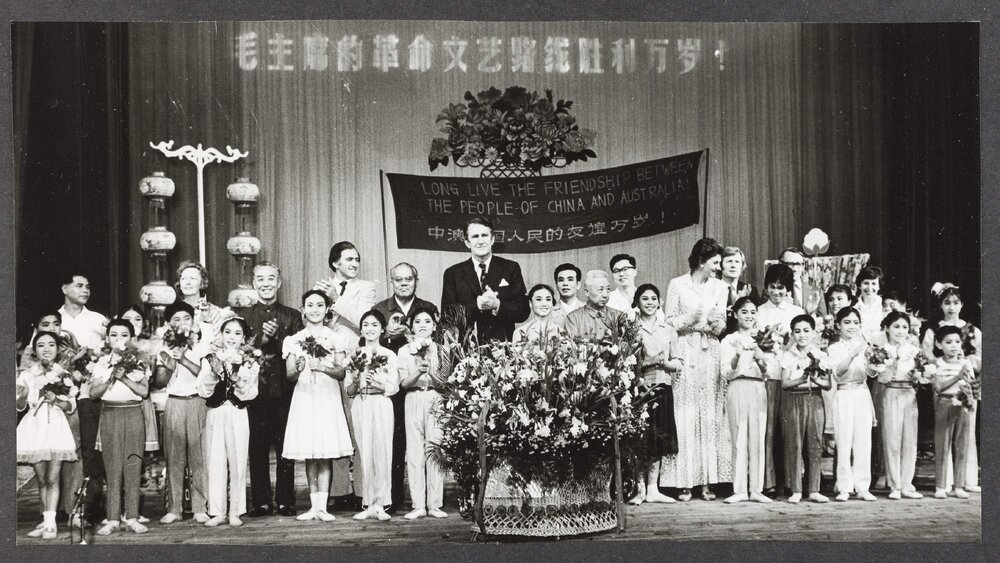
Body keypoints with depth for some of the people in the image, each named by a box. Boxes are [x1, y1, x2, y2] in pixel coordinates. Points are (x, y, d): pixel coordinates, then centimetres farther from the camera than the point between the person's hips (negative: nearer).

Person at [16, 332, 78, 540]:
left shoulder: (63, 375, 5)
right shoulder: (27, 374, 6)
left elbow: (71, 406, 6)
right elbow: (20, 406, 5)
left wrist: (56, 400, -12)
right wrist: (23, 395, -15)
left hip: (56, 427, -1)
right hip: (34, 427, 1)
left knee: (52, 478, -7)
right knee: (41, 479, 5)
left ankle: (50, 524, -8)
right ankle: (46, 521, 14)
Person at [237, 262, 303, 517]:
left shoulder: (292, 316, 11)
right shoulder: (243, 316, 11)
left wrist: (276, 338, -13)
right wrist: (261, 340, -14)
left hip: (284, 389, 0)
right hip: (255, 389, 0)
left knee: (285, 447, 1)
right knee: (257, 447, 1)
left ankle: (285, 501, 7)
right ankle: (261, 502, 7)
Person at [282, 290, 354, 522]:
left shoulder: (336, 339, 6)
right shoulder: (293, 341, 9)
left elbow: (342, 373, -1)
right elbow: (289, 376, 4)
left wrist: (323, 368, -20)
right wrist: (298, 369, -18)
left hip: (328, 398, -1)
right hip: (304, 398, 1)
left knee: (325, 455, -5)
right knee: (309, 456, 1)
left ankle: (322, 506, -5)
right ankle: (314, 506, 6)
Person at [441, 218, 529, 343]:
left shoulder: (511, 268, 10)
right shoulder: (453, 273, 10)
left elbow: (523, 312, 5)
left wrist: (497, 305, -12)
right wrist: (477, 304, -12)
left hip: (502, 344, 0)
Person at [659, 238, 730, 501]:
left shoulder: (720, 287, 12)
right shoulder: (677, 285, 1)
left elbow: (721, 327, 10)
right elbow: (668, 322, -1)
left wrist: (714, 322, -12)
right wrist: (690, 318, -16)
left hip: (711, 354, 3)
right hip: (684, 355, -3)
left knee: (711, 417, -1)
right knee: (685, 417, -6)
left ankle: (708, 481, 1)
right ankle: (685, 482, -5)